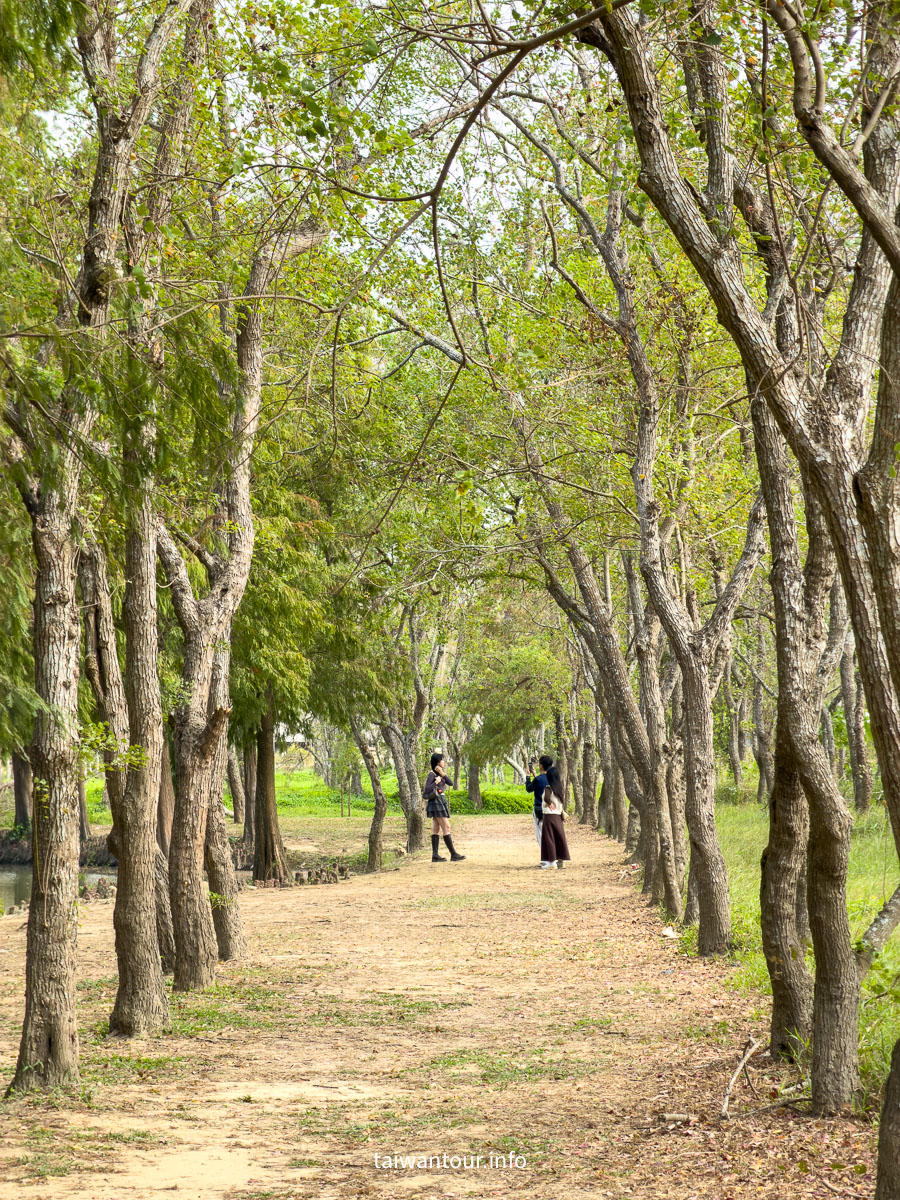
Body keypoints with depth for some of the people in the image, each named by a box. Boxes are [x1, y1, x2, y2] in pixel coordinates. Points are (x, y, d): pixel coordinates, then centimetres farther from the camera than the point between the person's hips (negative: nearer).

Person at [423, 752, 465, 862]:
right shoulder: (432, 774, -11)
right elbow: (427, 789, -18)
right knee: (446, 828, -8)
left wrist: (442, 774, -8)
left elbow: (450, 783, 4)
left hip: (441, 801, 9)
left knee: (436, 829, 5)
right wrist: (436, 782, -15)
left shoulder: (440, 772, 15)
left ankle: (435, 854, 3)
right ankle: (453, 854, -7)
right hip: (436, 801, -9)